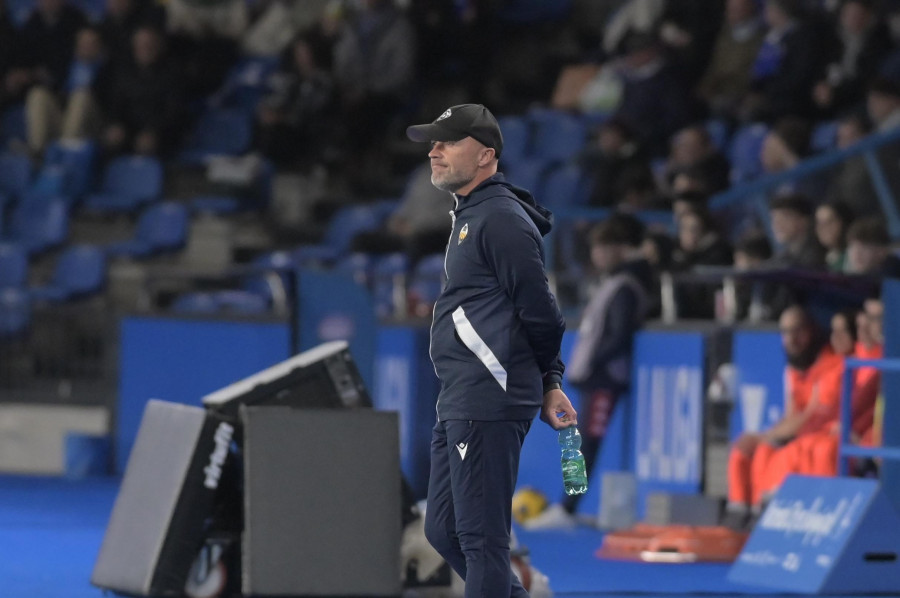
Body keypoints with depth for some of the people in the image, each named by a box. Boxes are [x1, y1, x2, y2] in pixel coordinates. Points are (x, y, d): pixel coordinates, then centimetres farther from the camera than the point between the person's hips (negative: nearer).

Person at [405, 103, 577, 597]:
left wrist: (547, 382, 1)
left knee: (480, 537, -9)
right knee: (444, 530, 13)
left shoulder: (501, 218, -12)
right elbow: (534, 313, 22)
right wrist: (549, 382, 15)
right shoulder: (468, 217, 20)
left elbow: (539, 312, -13)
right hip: (457, 404, 11)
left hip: (489, 404, -11)